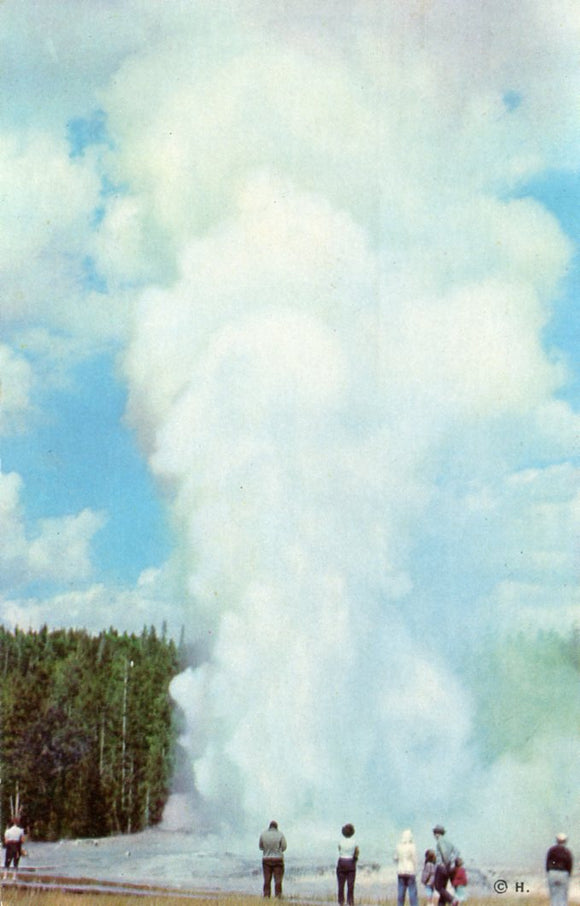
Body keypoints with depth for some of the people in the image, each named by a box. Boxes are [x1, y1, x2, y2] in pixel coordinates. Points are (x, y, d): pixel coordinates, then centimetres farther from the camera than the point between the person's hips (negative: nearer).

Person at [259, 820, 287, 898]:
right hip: (278, 859, -2)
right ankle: (278, 898, -5)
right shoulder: (280, 834, -6)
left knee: (267, 881, 5)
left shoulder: (263, 834, -2)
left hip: (266, 859, 2)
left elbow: (261, 847, 7)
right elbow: (284, 847, 0)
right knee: (278, 881, 0)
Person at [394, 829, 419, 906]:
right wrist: (415, 871, -2)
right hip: (410, 871, -4)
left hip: (400, 871, 4)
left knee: (401, 893, 6)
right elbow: (414, 860, -9)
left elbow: (395, 858, 10)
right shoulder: (412, 846, -8)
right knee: (412, 892, -2)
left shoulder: (399, 846, 3)